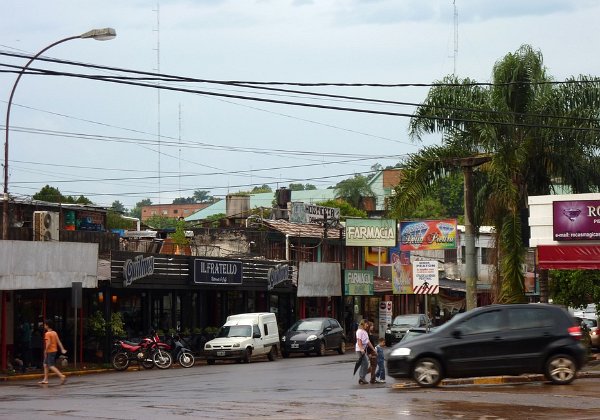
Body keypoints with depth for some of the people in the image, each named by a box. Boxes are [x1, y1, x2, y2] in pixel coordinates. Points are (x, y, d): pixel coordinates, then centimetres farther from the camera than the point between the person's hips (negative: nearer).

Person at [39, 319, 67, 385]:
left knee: (51, 366, -9)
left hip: (50, 351, -9)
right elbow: (58, 342, 6)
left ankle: (62, 376, -21)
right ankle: (45, 379, 20)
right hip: (54, 350, 9)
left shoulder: (47, 334, -14)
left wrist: (45, 351, -15)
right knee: (45, 364, 17)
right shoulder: (54, 333, 9)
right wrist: (62, 349, 2)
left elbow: (48, 343, -23)